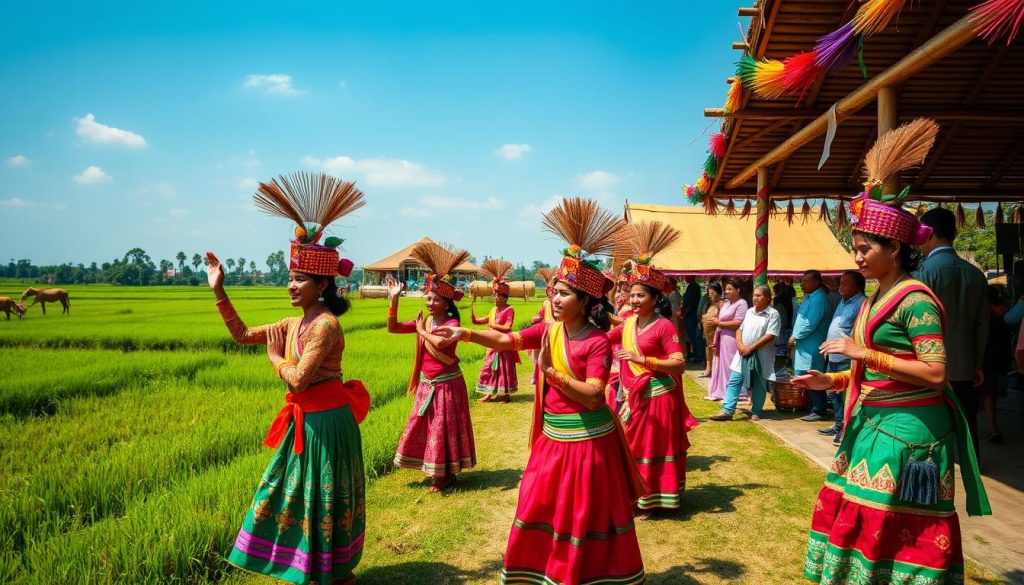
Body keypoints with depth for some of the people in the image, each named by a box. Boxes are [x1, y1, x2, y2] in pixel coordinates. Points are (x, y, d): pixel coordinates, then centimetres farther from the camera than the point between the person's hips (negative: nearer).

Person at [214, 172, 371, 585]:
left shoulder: (326, 325, -20)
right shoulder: (293, 324, 7)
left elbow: (298, 380, -24)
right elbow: (243, 335, 13)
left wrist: (275, 357, -5)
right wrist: (218, 290, 8)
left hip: (326, 421, -9)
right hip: (303, 421, 9)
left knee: (324, 498, 5)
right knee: (297, 494, 19)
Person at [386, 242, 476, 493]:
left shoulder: (452, 323, -15)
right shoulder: (423, 321, 4)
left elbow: (440, 343, -35)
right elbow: (393, 328, 1)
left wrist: (422, 332, -17)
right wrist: (394, 300, -9)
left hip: (447, 384, -7)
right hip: (426, 385, 7)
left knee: (444, 428, 2)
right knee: (426, 427, 14)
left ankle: (448, 473, 16)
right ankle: (435, 469, 30)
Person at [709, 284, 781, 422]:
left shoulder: (773, 314, -8)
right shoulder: (749, 311, 12)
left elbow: (770, 336, -16)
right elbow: (740, 329, 14)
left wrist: (751, 348, -17)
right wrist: (740, 345, -5)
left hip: (760, 355, -5)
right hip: (743, 354, 6)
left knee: (758, 385, 6)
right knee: (734, 381, 1)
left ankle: (756, 412, 19)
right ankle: (727, 411, 2)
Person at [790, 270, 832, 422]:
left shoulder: (818, 298, -16)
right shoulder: (809, 297, 16)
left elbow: (810, 324, -21)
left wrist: (795, 336, -11)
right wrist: (795, 337, 10)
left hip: (812, 347, -10)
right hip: (805, 346, 10)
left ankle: (818, 411, 2)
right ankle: (814, 408, 20)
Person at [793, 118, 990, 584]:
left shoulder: (914, 299, -16)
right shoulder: (878, 297, 12)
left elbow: (935, 373, -23)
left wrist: (864, 353, -23)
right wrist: (832, 380, 7)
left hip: (907, 431, -9)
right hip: (873, 424, 9)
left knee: (896, 533, 0)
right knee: (862, 522, 15)